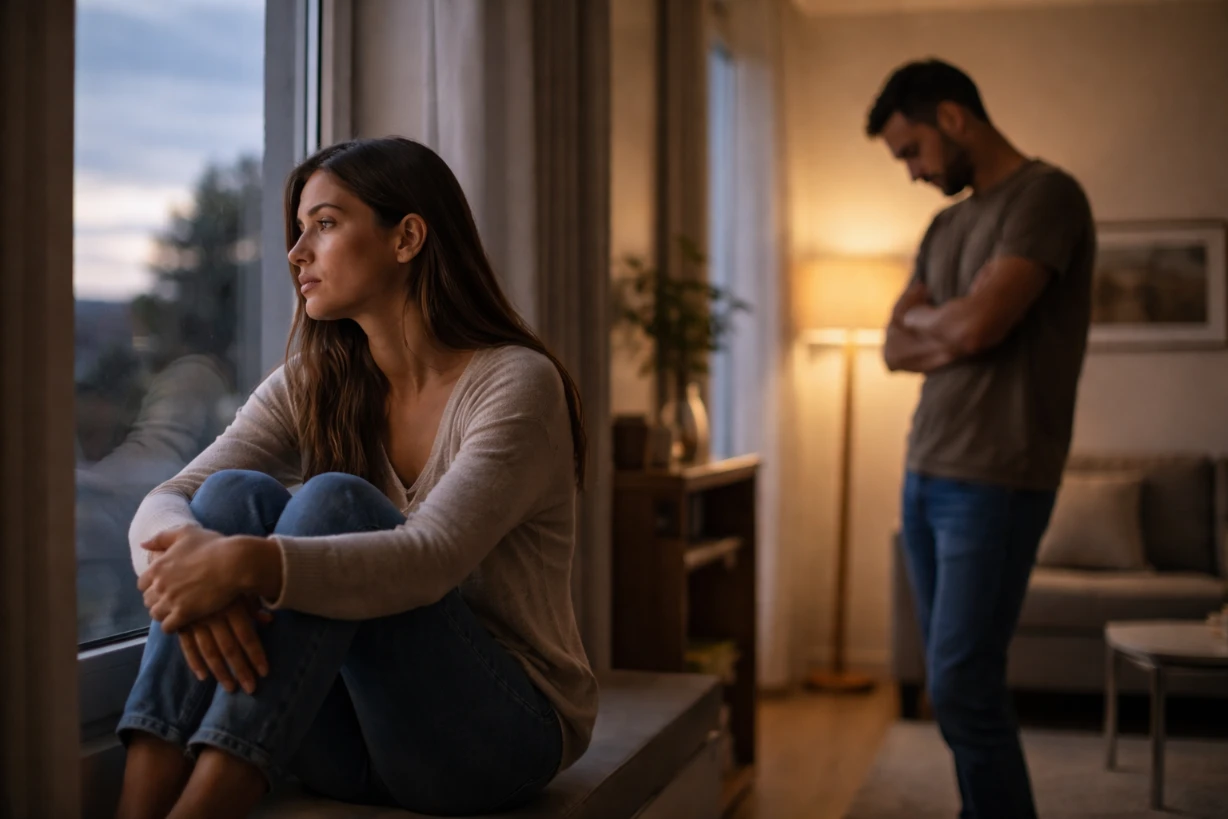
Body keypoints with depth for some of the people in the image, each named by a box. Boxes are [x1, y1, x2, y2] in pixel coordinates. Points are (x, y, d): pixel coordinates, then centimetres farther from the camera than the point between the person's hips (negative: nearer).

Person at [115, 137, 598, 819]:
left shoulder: (517, 383, -11)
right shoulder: (310, 386, 6)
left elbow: (432, 559, -28)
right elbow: (163, 503, -8)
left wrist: (251, 564, -42)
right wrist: (187, 555, -32)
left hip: (502, 733, -4)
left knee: (336, 502, -27)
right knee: (237, 493, -19)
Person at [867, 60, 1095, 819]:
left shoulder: (1047, 194, -7)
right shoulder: (948, 224, 18)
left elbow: (975, 325, -18)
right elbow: (896, 349, 13)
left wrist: (922, 317, 3)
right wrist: (953, 335, -6)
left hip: (996, 481, -8)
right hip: (926, 473, 8)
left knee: (963, 688, -9)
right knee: (955, 683, 9)